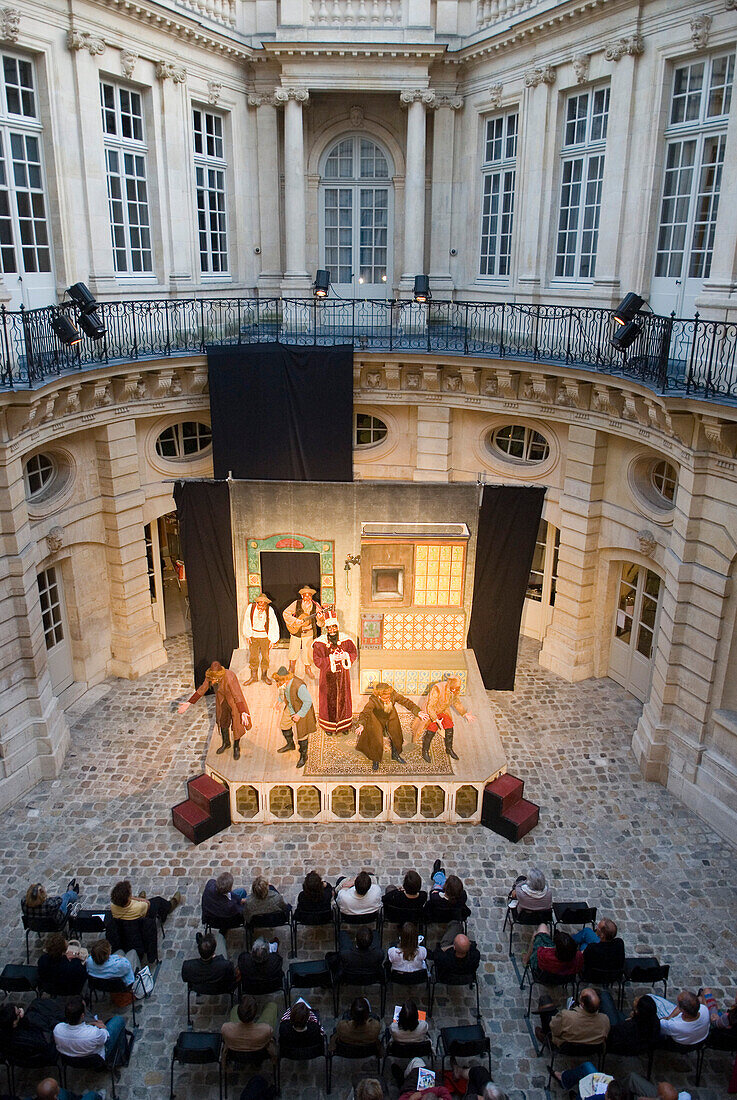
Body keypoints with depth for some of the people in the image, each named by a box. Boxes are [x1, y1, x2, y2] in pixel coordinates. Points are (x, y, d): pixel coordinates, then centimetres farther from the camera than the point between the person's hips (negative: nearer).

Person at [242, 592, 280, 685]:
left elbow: (273, 625, -4)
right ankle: (253, 677, 14)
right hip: (253, 636, 1)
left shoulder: (269, 610, -9)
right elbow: (246, 622, 3)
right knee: (253, 656, 2)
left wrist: (273, 640, -6)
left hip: (265, 636, 0)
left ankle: (264, 676, 22)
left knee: (265, 656, 5)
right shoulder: (250, 608, -8)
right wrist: (247, 636, 1)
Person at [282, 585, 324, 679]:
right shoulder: (296, 604, -5)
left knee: (308, 652, 6)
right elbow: (285, 613, -6)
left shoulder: (315, 605, -4)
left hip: (309, 633, 1)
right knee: (293, 652, 2)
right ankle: (291, 669, 24)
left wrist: (320, 619, -28)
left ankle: (308, 669, 29)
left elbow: (320, 624, -4)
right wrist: (295, 621, -18)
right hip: (296, 632, -1)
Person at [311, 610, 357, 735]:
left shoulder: (345, 639, -6)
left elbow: (354, 653, 2)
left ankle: (343, 724, 30)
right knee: (329, 700, 8)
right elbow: (317, 660, -13)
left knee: (342, 698, 13)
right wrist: (331, 659, -24)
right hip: (328, 676, -2)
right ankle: (328, 726, 26)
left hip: (342, 675, 2)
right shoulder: (320, 643, -12)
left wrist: (345, 656, -18)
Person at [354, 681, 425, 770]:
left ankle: (395, 755, 47)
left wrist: (418, 712, -37)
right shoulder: (373, 700, -38)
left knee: (396, 735, 16)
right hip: (377, 719, -4)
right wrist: (361, 725, -63)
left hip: (391, 717, 4)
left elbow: (406, 702, -26)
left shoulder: (394, 695, -31)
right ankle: (375, 760, 27)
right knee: (376, 741, -4)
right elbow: (364, 713, -43)